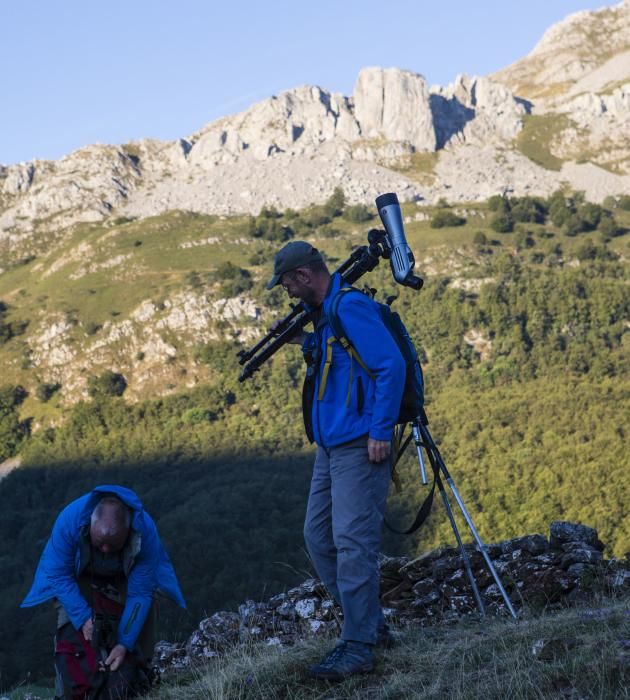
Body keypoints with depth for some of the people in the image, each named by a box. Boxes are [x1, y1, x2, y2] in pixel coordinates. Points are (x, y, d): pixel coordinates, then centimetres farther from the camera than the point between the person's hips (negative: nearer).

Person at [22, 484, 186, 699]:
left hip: (126, 581, 1)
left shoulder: (145, 531, -35)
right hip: (79, 581, 0)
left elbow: (140, 593, -26)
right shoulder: (69, 519, -37)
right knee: (71, 637, -17)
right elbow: (59, 574, -25)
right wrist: (83, 617, -32)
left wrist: (125, 644, -29)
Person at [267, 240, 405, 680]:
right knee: (318, 536, 12)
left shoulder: (352, 308, -15)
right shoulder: (324, 312, 15)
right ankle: (371, 624, 23)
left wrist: (381, 431, -22)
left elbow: (391, 365, -21)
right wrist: (303, 339, 14)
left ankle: (358, 648, -3)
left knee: (352, 542, -10)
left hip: (359, 447, -10)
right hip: (331, 445, 10)